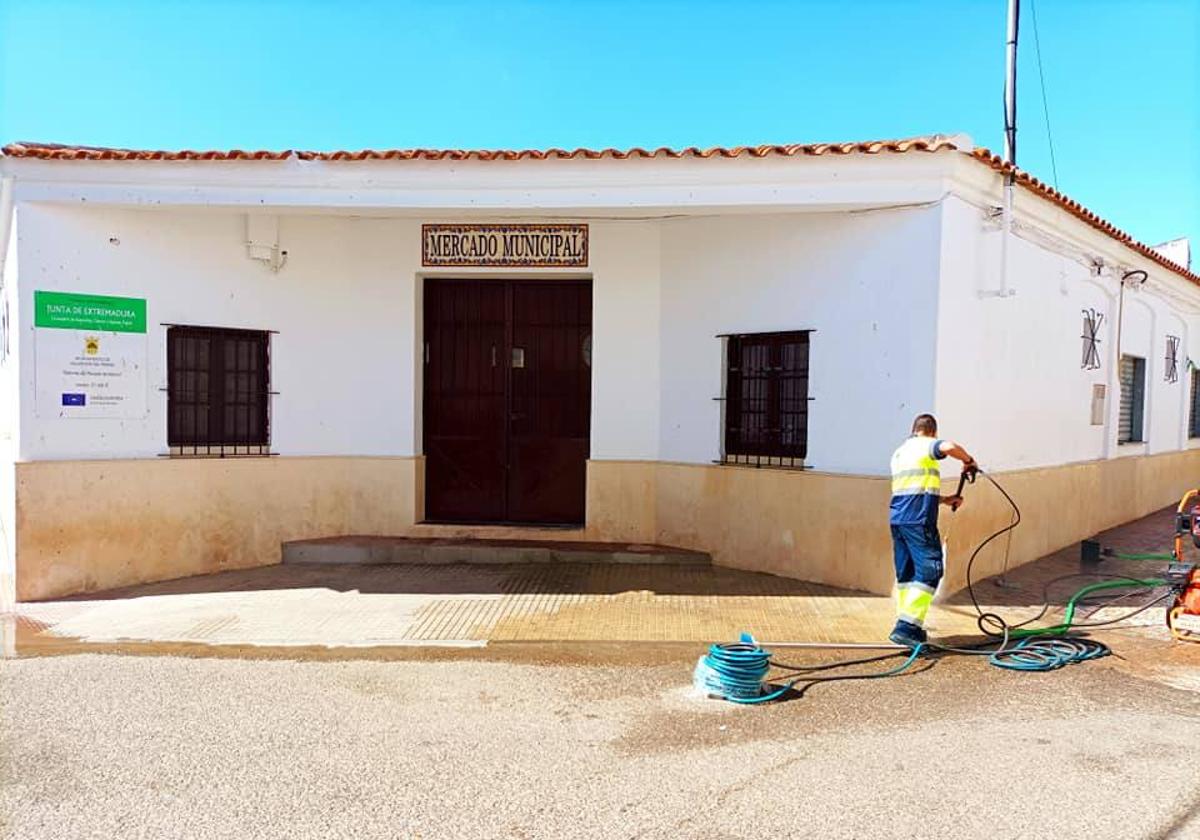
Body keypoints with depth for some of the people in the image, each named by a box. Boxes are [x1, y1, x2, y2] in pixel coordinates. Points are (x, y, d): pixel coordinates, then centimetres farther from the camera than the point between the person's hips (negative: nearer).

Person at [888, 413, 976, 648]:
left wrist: (944, 500, 33)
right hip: (919, 520, -8)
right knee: (929, 572, -7)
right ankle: (907, 627, -15)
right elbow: (949, 447, -25)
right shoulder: (927, 445, 0)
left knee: (905, 575, 13)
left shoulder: (899, 452, 24)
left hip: (897, 519, 8)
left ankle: (907, 626, 17)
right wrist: (968, 460, -6)